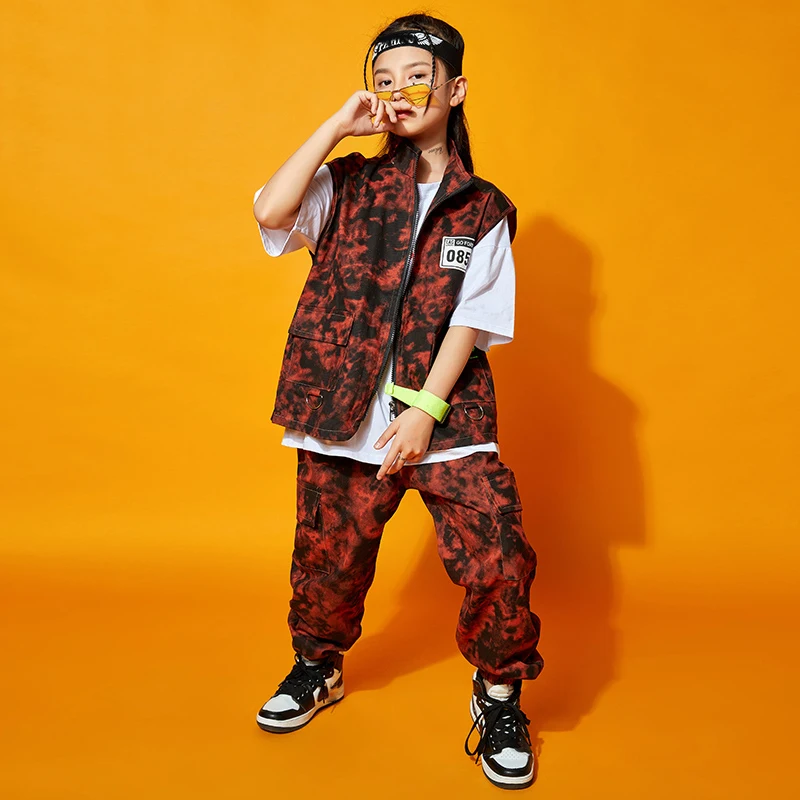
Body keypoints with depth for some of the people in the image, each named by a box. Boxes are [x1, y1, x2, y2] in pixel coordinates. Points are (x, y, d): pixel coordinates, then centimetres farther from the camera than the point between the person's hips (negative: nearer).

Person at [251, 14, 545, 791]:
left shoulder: (483, 209, 6)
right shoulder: (347, 184, 8)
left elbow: (472, 319, -2)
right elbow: (270, 212, -11)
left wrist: (426, 409, -12)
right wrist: (339, 125, -7)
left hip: (445, 413, -1)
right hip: (343, 412, 1)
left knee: (499, 553, -9)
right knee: (329, 551, 13)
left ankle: (499, 696, 17)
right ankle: (318, 666, 42)